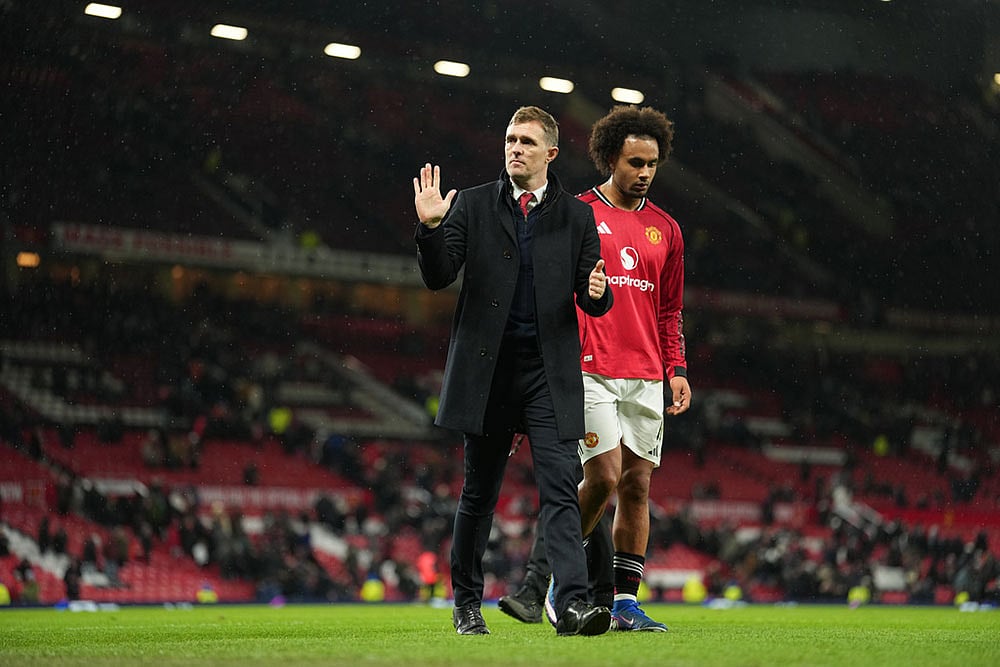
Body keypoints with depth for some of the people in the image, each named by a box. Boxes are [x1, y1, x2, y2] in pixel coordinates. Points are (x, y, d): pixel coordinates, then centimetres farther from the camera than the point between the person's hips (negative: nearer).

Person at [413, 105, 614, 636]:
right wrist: (430, 228, -16)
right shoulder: (472, 205, 7)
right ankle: (466, 603, 22)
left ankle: (572, 604, -18)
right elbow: (438, 277, 1)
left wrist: (598, 293, -17)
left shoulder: (577, 216, 8)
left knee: (560, 490, -11)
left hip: (550, 370, 0)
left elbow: (591, 302, 7)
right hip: (487, 367, 0)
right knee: (479, 492, 9)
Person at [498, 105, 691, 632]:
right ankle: (543, 580, 1)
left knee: (637, 484, 2)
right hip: (591, 371, -5)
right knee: (604, 476, -14)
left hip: (646, 378, 5)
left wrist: (677, 369, 9)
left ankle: (626, 603, 6)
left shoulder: (664, 229, 14)